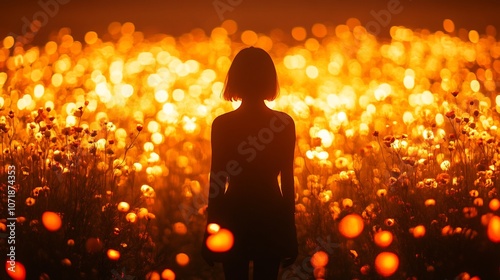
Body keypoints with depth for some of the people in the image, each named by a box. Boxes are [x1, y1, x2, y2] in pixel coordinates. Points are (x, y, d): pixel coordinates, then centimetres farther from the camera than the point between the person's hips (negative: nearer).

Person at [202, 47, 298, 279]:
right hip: (271, 215, 1)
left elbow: (217, 180, -6)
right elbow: (287, 180, -2)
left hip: (233, 216, -1)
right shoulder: (284, 123, -5)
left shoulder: (222, 124, -8)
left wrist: (212, 228, 2)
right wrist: (290, 230, 6)